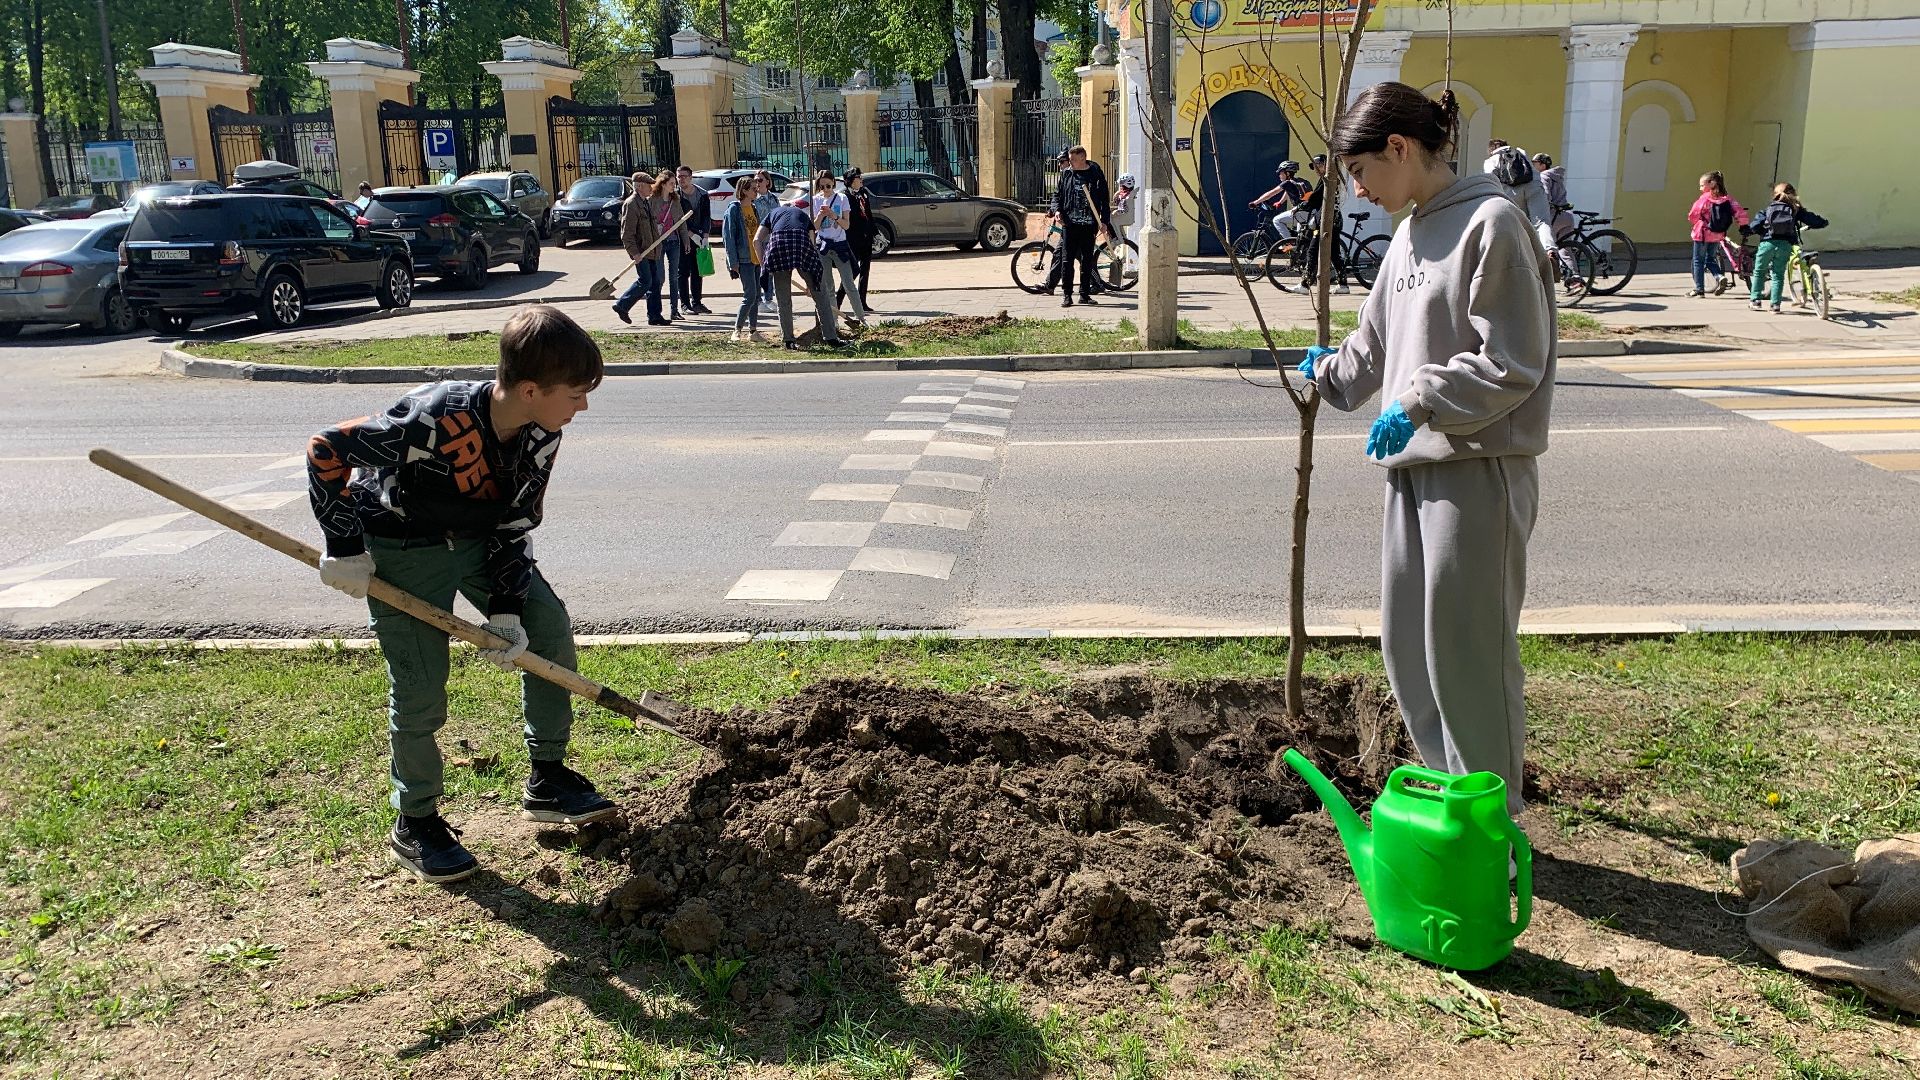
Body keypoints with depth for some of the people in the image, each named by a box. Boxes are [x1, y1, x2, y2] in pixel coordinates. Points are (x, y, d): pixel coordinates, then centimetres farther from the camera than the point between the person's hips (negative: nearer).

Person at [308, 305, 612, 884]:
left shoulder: (540, 435, -15)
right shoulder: (434, 419, -36)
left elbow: (513, 527, -6)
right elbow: (326, 450, -26)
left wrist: (506, 610, -14)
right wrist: (345, 549, -21)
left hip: (479, 540, 6)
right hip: (400, 548, -6)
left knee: (549, 629, 0)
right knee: (420, 687, -7)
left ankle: (547, 780, 15)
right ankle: (415, 823, 14)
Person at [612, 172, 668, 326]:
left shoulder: (648, 202, 15)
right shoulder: (630, 204, -13)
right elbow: (627, 233, -17)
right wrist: (634, 253, -22)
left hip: (651, 250, 9)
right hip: (640, 252, -9)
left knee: (655, 282, 7)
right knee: (645, 281, -11)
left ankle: (654, 316, 12)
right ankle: (622, 305, 4)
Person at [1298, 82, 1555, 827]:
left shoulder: (1491, 222, -12)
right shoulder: (1409, 234, 14)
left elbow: (1512, 364, -17)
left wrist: (1418, 402, -21)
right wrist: (1327, 371, 31)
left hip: (1477, 470, -9)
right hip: (1412, 466, 9)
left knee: (1467, 652, -2)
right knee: (1406, 647, 14)